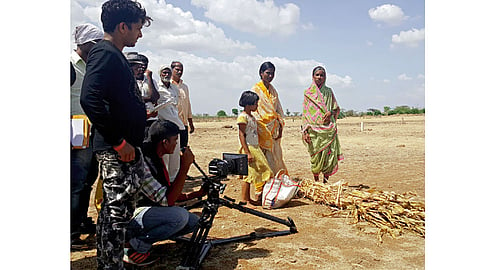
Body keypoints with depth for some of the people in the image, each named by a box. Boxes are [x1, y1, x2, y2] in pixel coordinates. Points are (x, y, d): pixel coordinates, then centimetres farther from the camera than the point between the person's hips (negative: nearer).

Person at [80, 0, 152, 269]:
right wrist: (118, 142, -23)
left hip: (126, 147, 10)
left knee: (115, 208, 19)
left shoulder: (115, 55, 18)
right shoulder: (105, 53, -14)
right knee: (117, 209, -4)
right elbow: (90, 99, -26)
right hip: (117, 149, -10)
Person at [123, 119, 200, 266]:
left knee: (193, 221, 4)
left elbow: (167, 192, 14)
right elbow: (167, 200, -25)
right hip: (129, 219, -10)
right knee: (180, 216, -29)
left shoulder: (155, 158, 5)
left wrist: (196, 194, 10)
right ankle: (134, 246, -10)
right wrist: (185, 167, -24)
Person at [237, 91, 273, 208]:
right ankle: (244, 200, 4)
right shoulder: (243, 116, -11)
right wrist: (247, 153, -21)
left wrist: (255, 150, 18)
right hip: (248, 148, -9)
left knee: (262, 172, 8)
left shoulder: (252, 117, 16)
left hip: (255, 148, 9)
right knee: (248, 174, -5)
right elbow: (241, 135, -16)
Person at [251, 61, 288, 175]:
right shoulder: (256, 89, -4)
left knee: (276, 154, 8)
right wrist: (261, 129, -17)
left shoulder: (273, 90, 16)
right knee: (266, 156, -6)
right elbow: (253, 111, -10)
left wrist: (280, 125, 6)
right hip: (263, 127, -6)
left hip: (274, 127, 6)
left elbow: (278, 108, 17)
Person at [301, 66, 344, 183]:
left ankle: (325, 182, 12)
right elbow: (305, 113, 3)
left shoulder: (328, 91, 12)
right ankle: (316, 182, 16)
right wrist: (304, 131, -6)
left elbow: (337, 109, 15)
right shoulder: (308, 93, 6)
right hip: (314, 129, -2)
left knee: (330, 156, -2)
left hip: (328, 129, 2)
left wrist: (331, 113, -9)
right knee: (316, 157, 1)